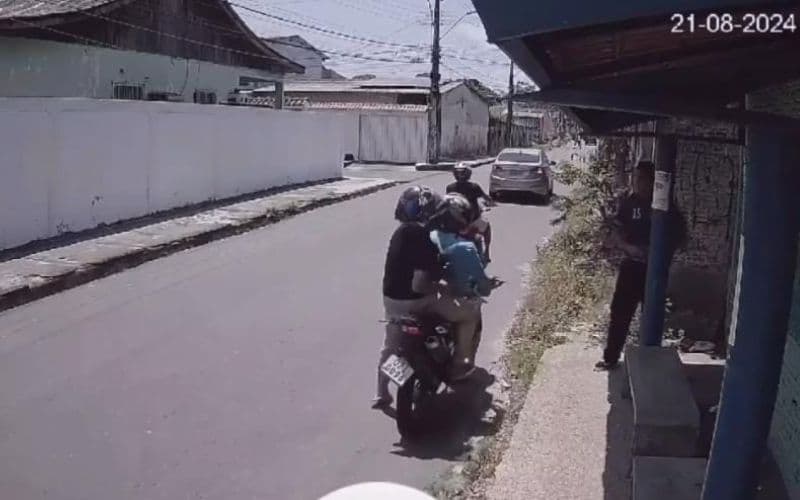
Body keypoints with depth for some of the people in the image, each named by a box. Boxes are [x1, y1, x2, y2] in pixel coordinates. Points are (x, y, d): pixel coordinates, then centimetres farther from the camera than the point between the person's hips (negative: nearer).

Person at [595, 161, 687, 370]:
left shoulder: (665, 206, -7)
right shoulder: (628, 202, -2)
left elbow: (679, 235, 2)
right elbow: (615, 235, -1)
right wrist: (629, 247, -20)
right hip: (631, 265, 2)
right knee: (620, 311, 2)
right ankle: (611, 357, 12)